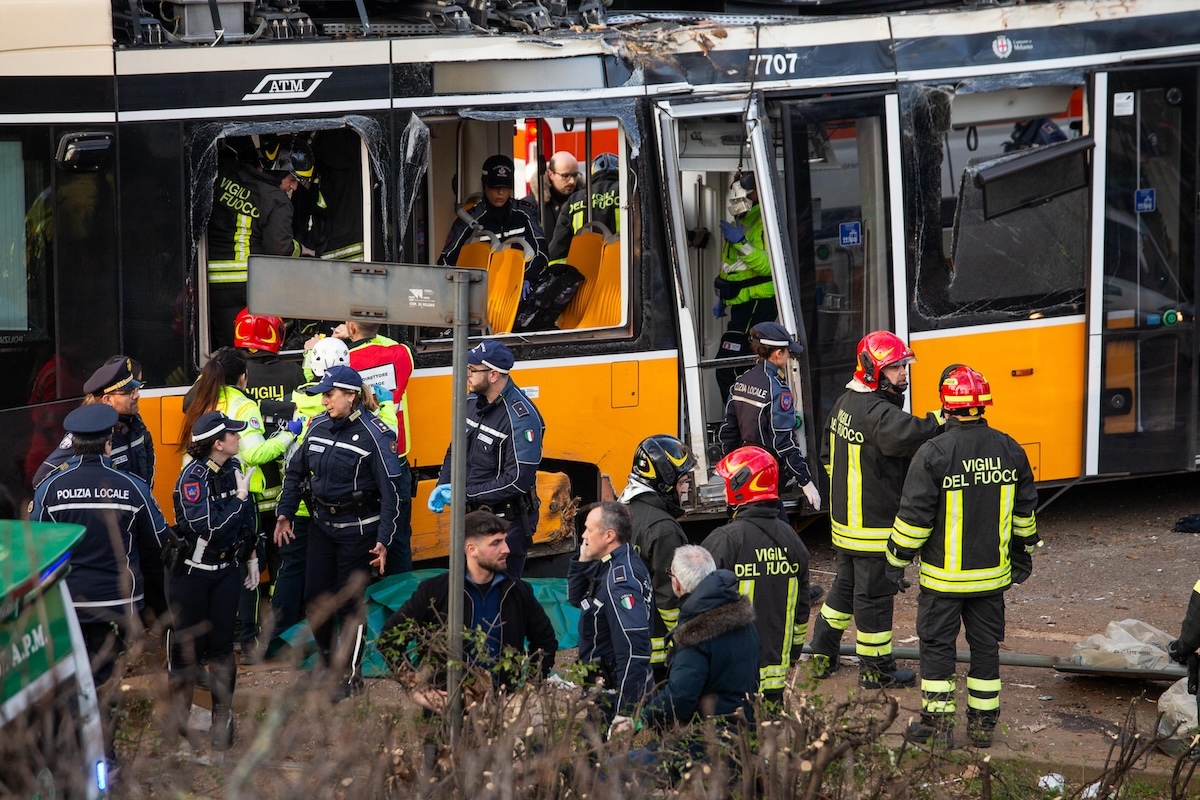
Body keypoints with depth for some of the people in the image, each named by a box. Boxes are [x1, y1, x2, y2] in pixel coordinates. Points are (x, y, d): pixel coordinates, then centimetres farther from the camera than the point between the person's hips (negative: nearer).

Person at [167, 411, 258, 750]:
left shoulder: (233, 468, 1)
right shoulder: (193, 477, -20)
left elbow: (248, 518, 14)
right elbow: (209, 529, -27)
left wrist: (251, 558, 18)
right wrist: (239, 497, -22)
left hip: (227, 570, 5)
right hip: (192, 572, -5)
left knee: (222, 645, 6)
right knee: (188, 644, 4)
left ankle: (223, 718, 14)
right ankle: (179, 711, 19)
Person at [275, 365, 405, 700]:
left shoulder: (374, 435, -15)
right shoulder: (318, 427, 2)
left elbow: (390, 492, -14)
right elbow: (295, 471, 14)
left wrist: (383, 541, -17)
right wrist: (284, 515, 10)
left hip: (358, 530, -6)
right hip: (322, 524, 6)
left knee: (349, 601, 0)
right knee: (315, 596, 8)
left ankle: (351, 675, 13)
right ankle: (327, 663, 28)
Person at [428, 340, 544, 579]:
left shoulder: (521, 417, -22)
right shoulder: (472, 402, 3)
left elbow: (518, 480, -26)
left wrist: (466, 493, -21)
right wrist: (443, 486, -1)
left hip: (507, 523, -8)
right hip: (472, 515, 8)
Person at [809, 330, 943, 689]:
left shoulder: (844, 404, 8)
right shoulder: (878, 412, -24)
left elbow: (828, 453, 20)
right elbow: (901, 435, -46)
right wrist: (939, 420, -46)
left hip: (844, 520, 9)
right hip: (874, 526, -9)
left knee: (845, 584, 22)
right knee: (874, 594, 2)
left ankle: (822, 653, 30)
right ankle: (877, 669, 12)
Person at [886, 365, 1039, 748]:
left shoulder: (934, 453, -17)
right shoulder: (1009, 450, -1)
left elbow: (914, 515, -14)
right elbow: (1024, 510, 10)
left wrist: (897, 560, -3)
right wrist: (1023, 553, 24)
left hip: (944, 575, -4)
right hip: (993, 572, 4)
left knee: (937, 644, 7)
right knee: (986, 645, 13)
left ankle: (937, 724, 9)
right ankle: (983, 724, 19)